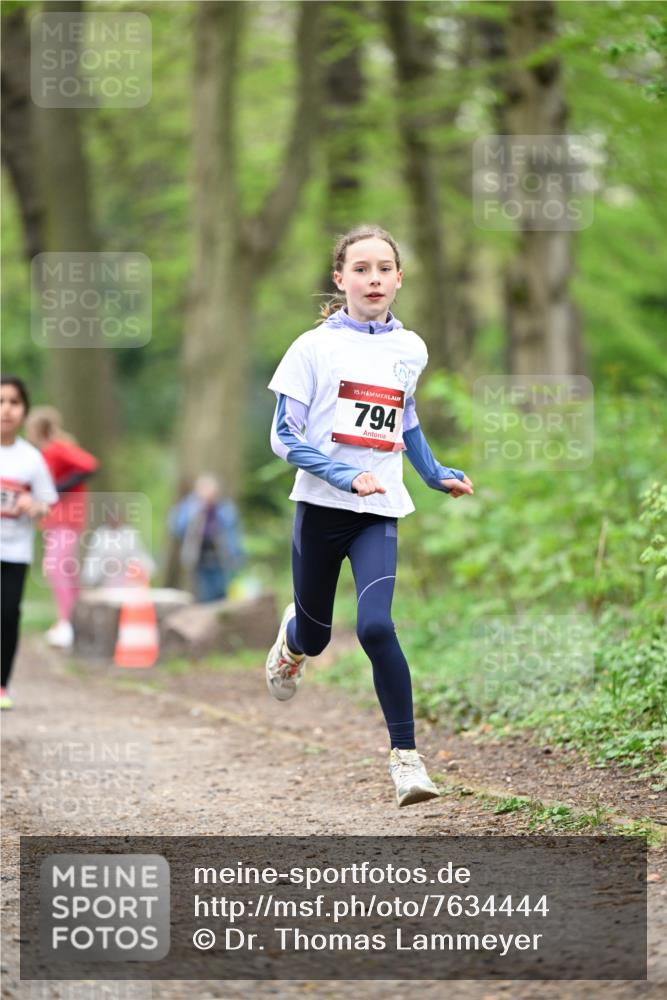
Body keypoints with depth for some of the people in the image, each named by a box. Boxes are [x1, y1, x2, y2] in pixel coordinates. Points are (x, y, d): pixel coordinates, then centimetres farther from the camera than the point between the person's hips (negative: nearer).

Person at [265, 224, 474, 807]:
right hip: (321, 507, -1)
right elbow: (285, 437, -8)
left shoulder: (411, 349, 6)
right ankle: (292, 638, 50)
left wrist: (436, 474, 13)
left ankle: (406, 755, -13)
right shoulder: (314, 347, -6)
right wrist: (346, 476, -20)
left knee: (375, 625, -19)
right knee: (315, 637, 12)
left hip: (379, 514, 1)